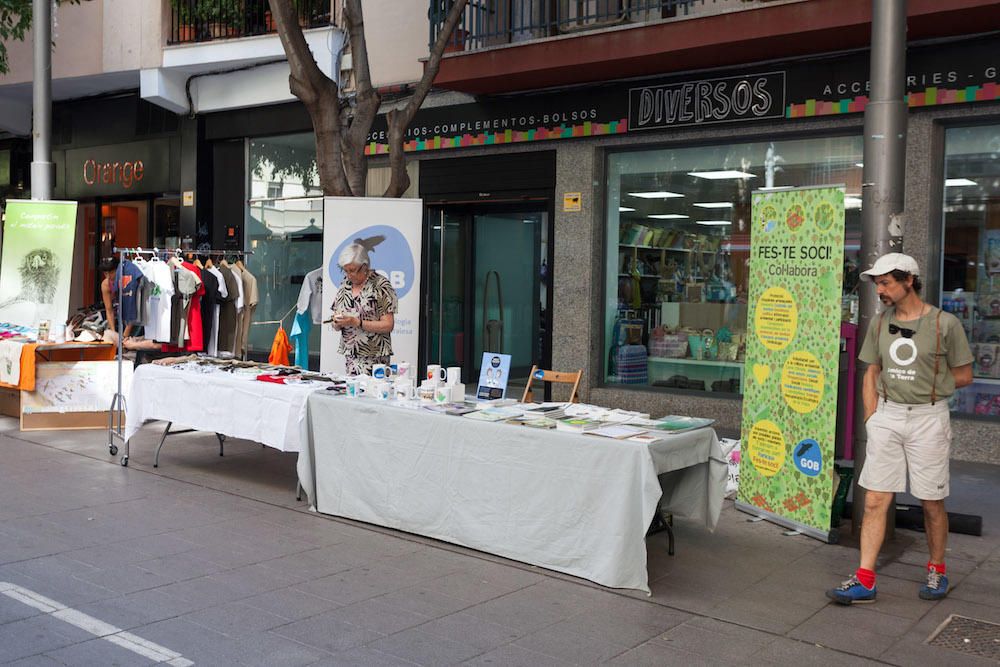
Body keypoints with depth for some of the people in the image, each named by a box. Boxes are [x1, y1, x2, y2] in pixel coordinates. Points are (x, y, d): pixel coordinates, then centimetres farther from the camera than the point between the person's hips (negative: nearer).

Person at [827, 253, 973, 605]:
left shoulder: (945, 323, -6)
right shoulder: (880, 323, 8)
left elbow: (964, 375, 1)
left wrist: (925, 388, -3)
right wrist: (872, 418, 6)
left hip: (928, 419, -3)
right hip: (886, 415, 4)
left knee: (932, 503, 7)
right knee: (875, 501, -1)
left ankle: (937, 571, 27)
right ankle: (864, 580, 2)